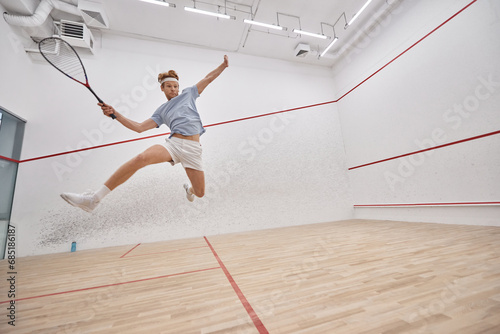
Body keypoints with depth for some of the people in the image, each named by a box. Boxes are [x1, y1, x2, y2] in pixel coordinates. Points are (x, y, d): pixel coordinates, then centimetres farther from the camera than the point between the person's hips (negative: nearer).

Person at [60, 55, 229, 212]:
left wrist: (223, 65, 22)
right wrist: (115, 114, 4)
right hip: (173, 143, 1)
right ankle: (94, 198, -19)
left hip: (193, 148, 0)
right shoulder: (161, 111, 20)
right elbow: (139, 127, 14)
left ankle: (189, 189, 36)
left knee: (200, 193, -5)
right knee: (141, 158, -30)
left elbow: (208, 78, 27)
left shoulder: (188, 93, 22)